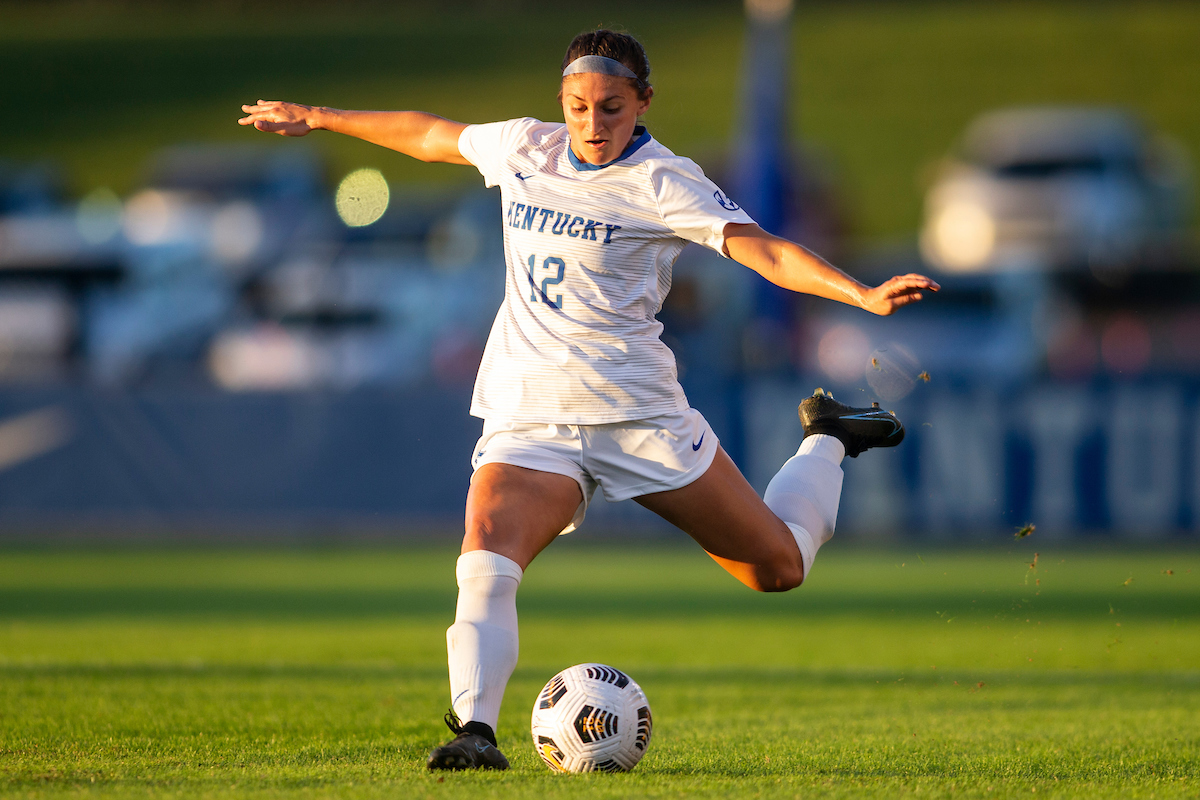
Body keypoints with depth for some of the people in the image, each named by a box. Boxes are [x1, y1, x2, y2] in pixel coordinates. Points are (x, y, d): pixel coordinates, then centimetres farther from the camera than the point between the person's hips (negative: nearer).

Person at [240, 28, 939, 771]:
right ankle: (475, 728, -34)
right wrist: (318, 118, 33)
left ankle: (825, 444, 35)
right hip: (529, 419, 3)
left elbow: (767, 252, -19)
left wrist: (867, 295, -33)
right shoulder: (524, 147, 6)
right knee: (486, 553, -27)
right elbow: (430, 135, 24)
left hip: (636, 410, -3)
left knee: (779, 566, 7)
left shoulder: (662, 183, -8)